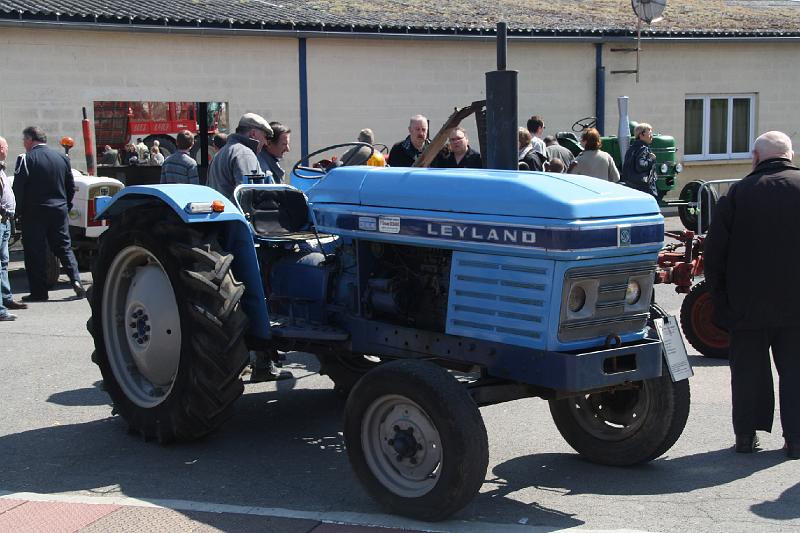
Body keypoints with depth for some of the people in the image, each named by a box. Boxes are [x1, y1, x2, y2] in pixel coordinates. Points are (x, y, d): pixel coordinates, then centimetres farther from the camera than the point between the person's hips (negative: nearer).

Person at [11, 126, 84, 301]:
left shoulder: (26, 159, -10)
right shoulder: (62, 158, 6)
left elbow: (18, 188, -12)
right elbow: (71, 187, 11)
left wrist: (20, 210, -1)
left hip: (34, 213, -4)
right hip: (60, 211, 4)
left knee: (34, 251, 3)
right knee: (64, 247, 13)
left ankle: (39, 292, 4)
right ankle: (75, 279, -4)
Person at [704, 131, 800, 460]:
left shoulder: (738, 193, -7)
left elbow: (714, 255, -6)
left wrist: (721, 298, 5)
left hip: (748, 304, 0)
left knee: (749, 369, 12)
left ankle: (746, 434, 16)